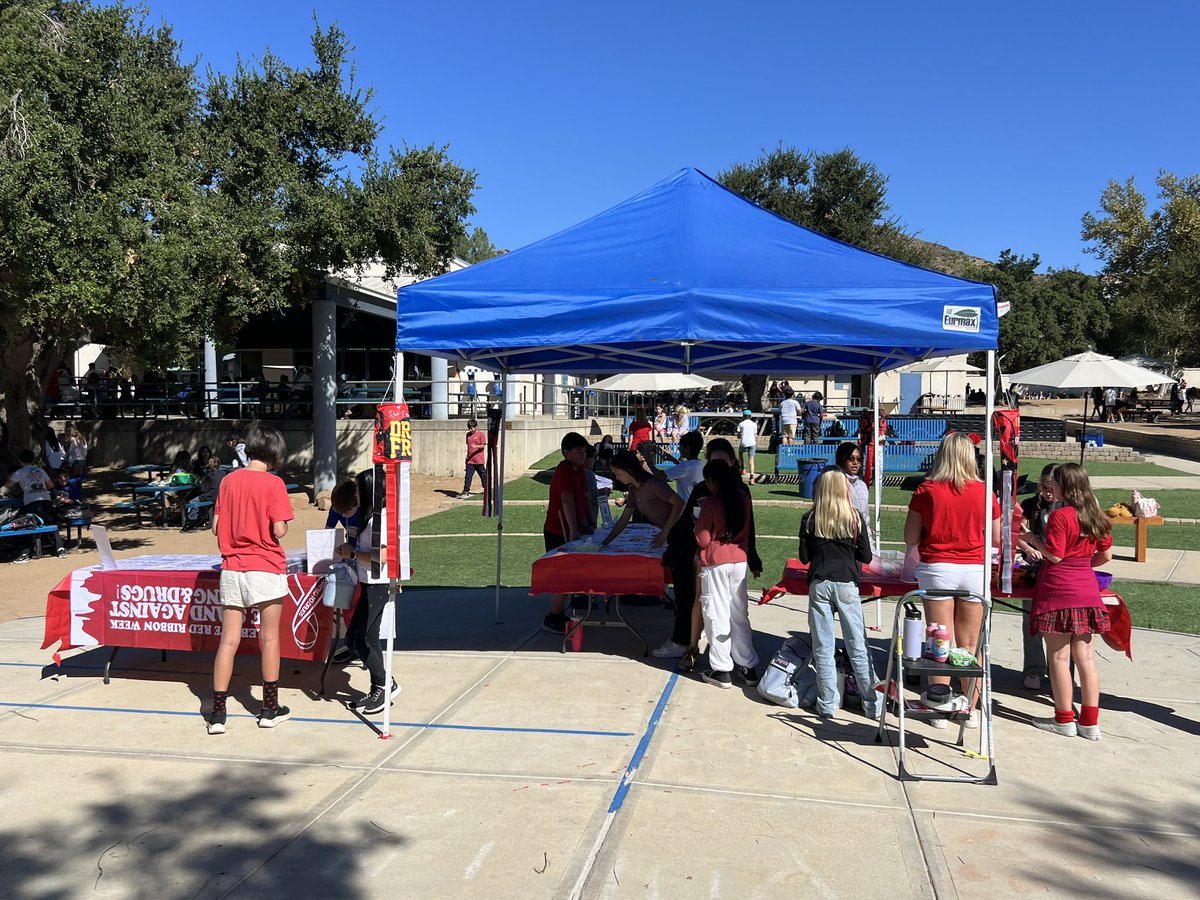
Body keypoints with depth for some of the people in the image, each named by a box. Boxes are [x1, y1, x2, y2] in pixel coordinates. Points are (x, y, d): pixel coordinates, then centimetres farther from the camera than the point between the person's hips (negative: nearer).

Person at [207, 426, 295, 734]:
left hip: (232, 568, 4)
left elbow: (216, 527, 7)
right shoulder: (273, 483, -10)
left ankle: (217, 714, 6)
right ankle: (270, 709, 17)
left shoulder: (229, 480, 6)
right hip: (266, 569, -4)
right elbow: (279, 530, -15)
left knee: (228, 641, 6)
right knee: (269, 638, 8)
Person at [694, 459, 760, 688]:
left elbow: (703, 540, -11)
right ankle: (747, 667, 19)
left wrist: (697, 524, 6)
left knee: (717, 616, 3)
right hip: (740, 560, 6)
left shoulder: (710, 503, -15)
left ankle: (721, 671, 8)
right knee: (739, 614, 13)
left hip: (715, 563, -5)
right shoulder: (743, 499, 2)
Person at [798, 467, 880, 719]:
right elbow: (866, 557, 1)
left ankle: (827, 705, 11)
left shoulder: (810, 519, 0)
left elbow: (804, 557, 2)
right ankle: (872, 704, 12)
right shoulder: (855, 517, -2)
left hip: (819, 585, 0)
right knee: (858, 647, 6)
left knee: (823, 648, 7)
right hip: (847, 585, 0)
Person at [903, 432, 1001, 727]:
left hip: (937, 568, -1)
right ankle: (970, 710, 19)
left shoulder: (926, 491, -7)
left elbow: (910, 538, -3)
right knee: (969, 646, 11)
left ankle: (940, 703, 10)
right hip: (975, 570, 2)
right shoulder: (984, 493, -3)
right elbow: (995, 539, 6)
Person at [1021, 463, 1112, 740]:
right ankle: (1090, 722, 13)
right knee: (1085, 656, 10)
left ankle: (1064, 720, 10)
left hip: (1059, 592, -7)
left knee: (1058, 656, 3)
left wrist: (1033, 539, -1)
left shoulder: (1060, 516, -14)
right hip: (1087, 590, 7)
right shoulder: (1097, 516, 7)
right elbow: (1106, 556, 12)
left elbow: (1055, 555, -15)